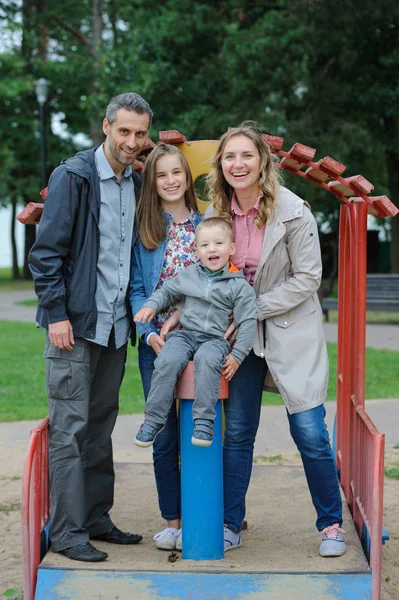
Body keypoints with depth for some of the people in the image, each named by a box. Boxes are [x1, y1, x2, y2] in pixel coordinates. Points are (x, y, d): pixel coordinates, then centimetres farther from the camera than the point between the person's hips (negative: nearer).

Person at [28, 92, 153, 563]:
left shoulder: (135, 184, 12)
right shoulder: (73, 176, -8)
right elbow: (46, 251, -10)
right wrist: (56, 314, -15)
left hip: (114, 324, 7)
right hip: (74, 324, -7)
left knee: (100, 425, 13)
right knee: (70, 428, -3)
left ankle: (96, 519, 23)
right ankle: (67, 532, 4)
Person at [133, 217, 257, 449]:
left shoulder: (240, 286, 0)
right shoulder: (188, 275, 10)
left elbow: (248, 322, -1)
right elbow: (167, 291, 25)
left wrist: (237, 355, -8)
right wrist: (151, 305, 5)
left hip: (216, 339, -3)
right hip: (185, 334, 3)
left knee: (207, 359, -38)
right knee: (167, 361, -28)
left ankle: (204, 421, -31)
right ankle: (154, 419, -16)